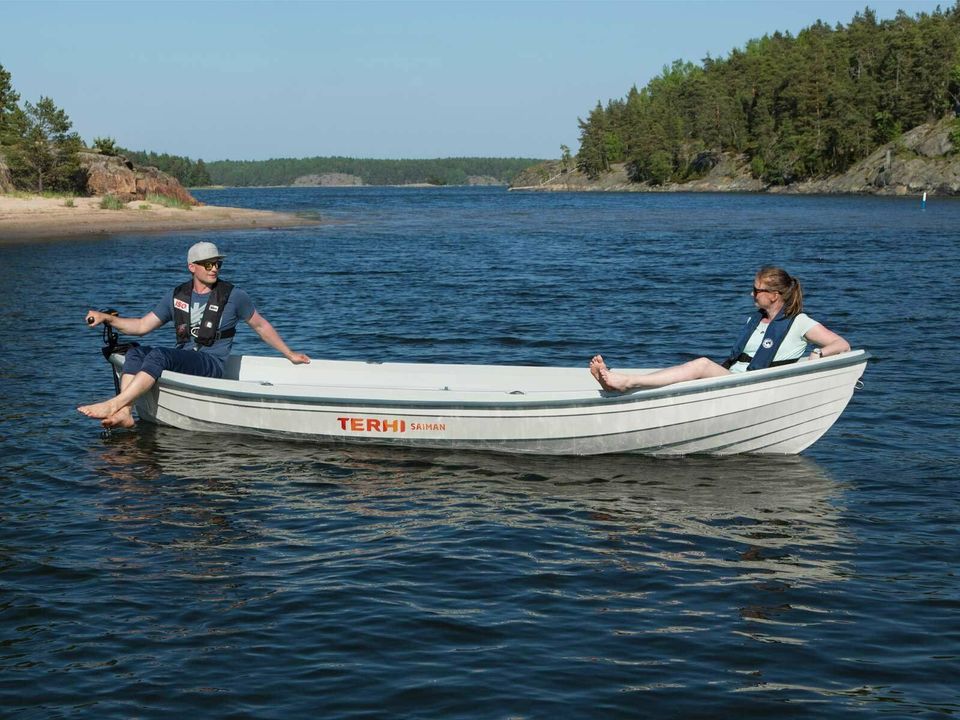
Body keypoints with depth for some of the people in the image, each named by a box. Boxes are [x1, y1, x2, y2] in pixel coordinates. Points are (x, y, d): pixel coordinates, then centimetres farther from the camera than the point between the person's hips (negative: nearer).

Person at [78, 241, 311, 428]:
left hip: (211, 365, -5)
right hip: (180, 361, 5)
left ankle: (113, 405, -38)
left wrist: (290, 355, 17)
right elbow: (142, 325, 14)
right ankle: (124, 413, -32)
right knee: (135, 353, -18)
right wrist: (107, 318, 1)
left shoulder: (233, 296, 3)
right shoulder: (176, 296, 13)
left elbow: (261, 326, 14)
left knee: (159, 355, -31)